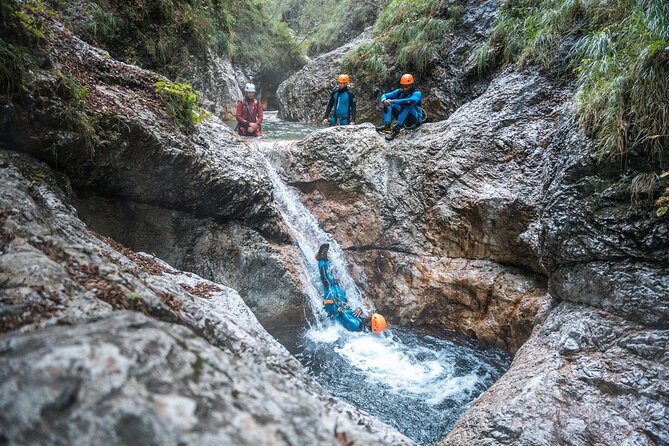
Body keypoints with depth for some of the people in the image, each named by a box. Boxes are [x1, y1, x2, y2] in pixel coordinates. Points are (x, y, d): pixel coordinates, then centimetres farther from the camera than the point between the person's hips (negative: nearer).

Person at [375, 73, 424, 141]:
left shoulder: (417, 94, -15)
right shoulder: (399, 92, 3)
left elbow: (410, 101, -37)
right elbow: (385, 95, 0)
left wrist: (393, 101, -36)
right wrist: (384, 100, -25)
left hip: (415, 120, -6)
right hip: (403, 120, 6)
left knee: (407, 105, -34)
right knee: (388, 103, -6)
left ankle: (396, 129, -40)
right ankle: (387, 125, -25)